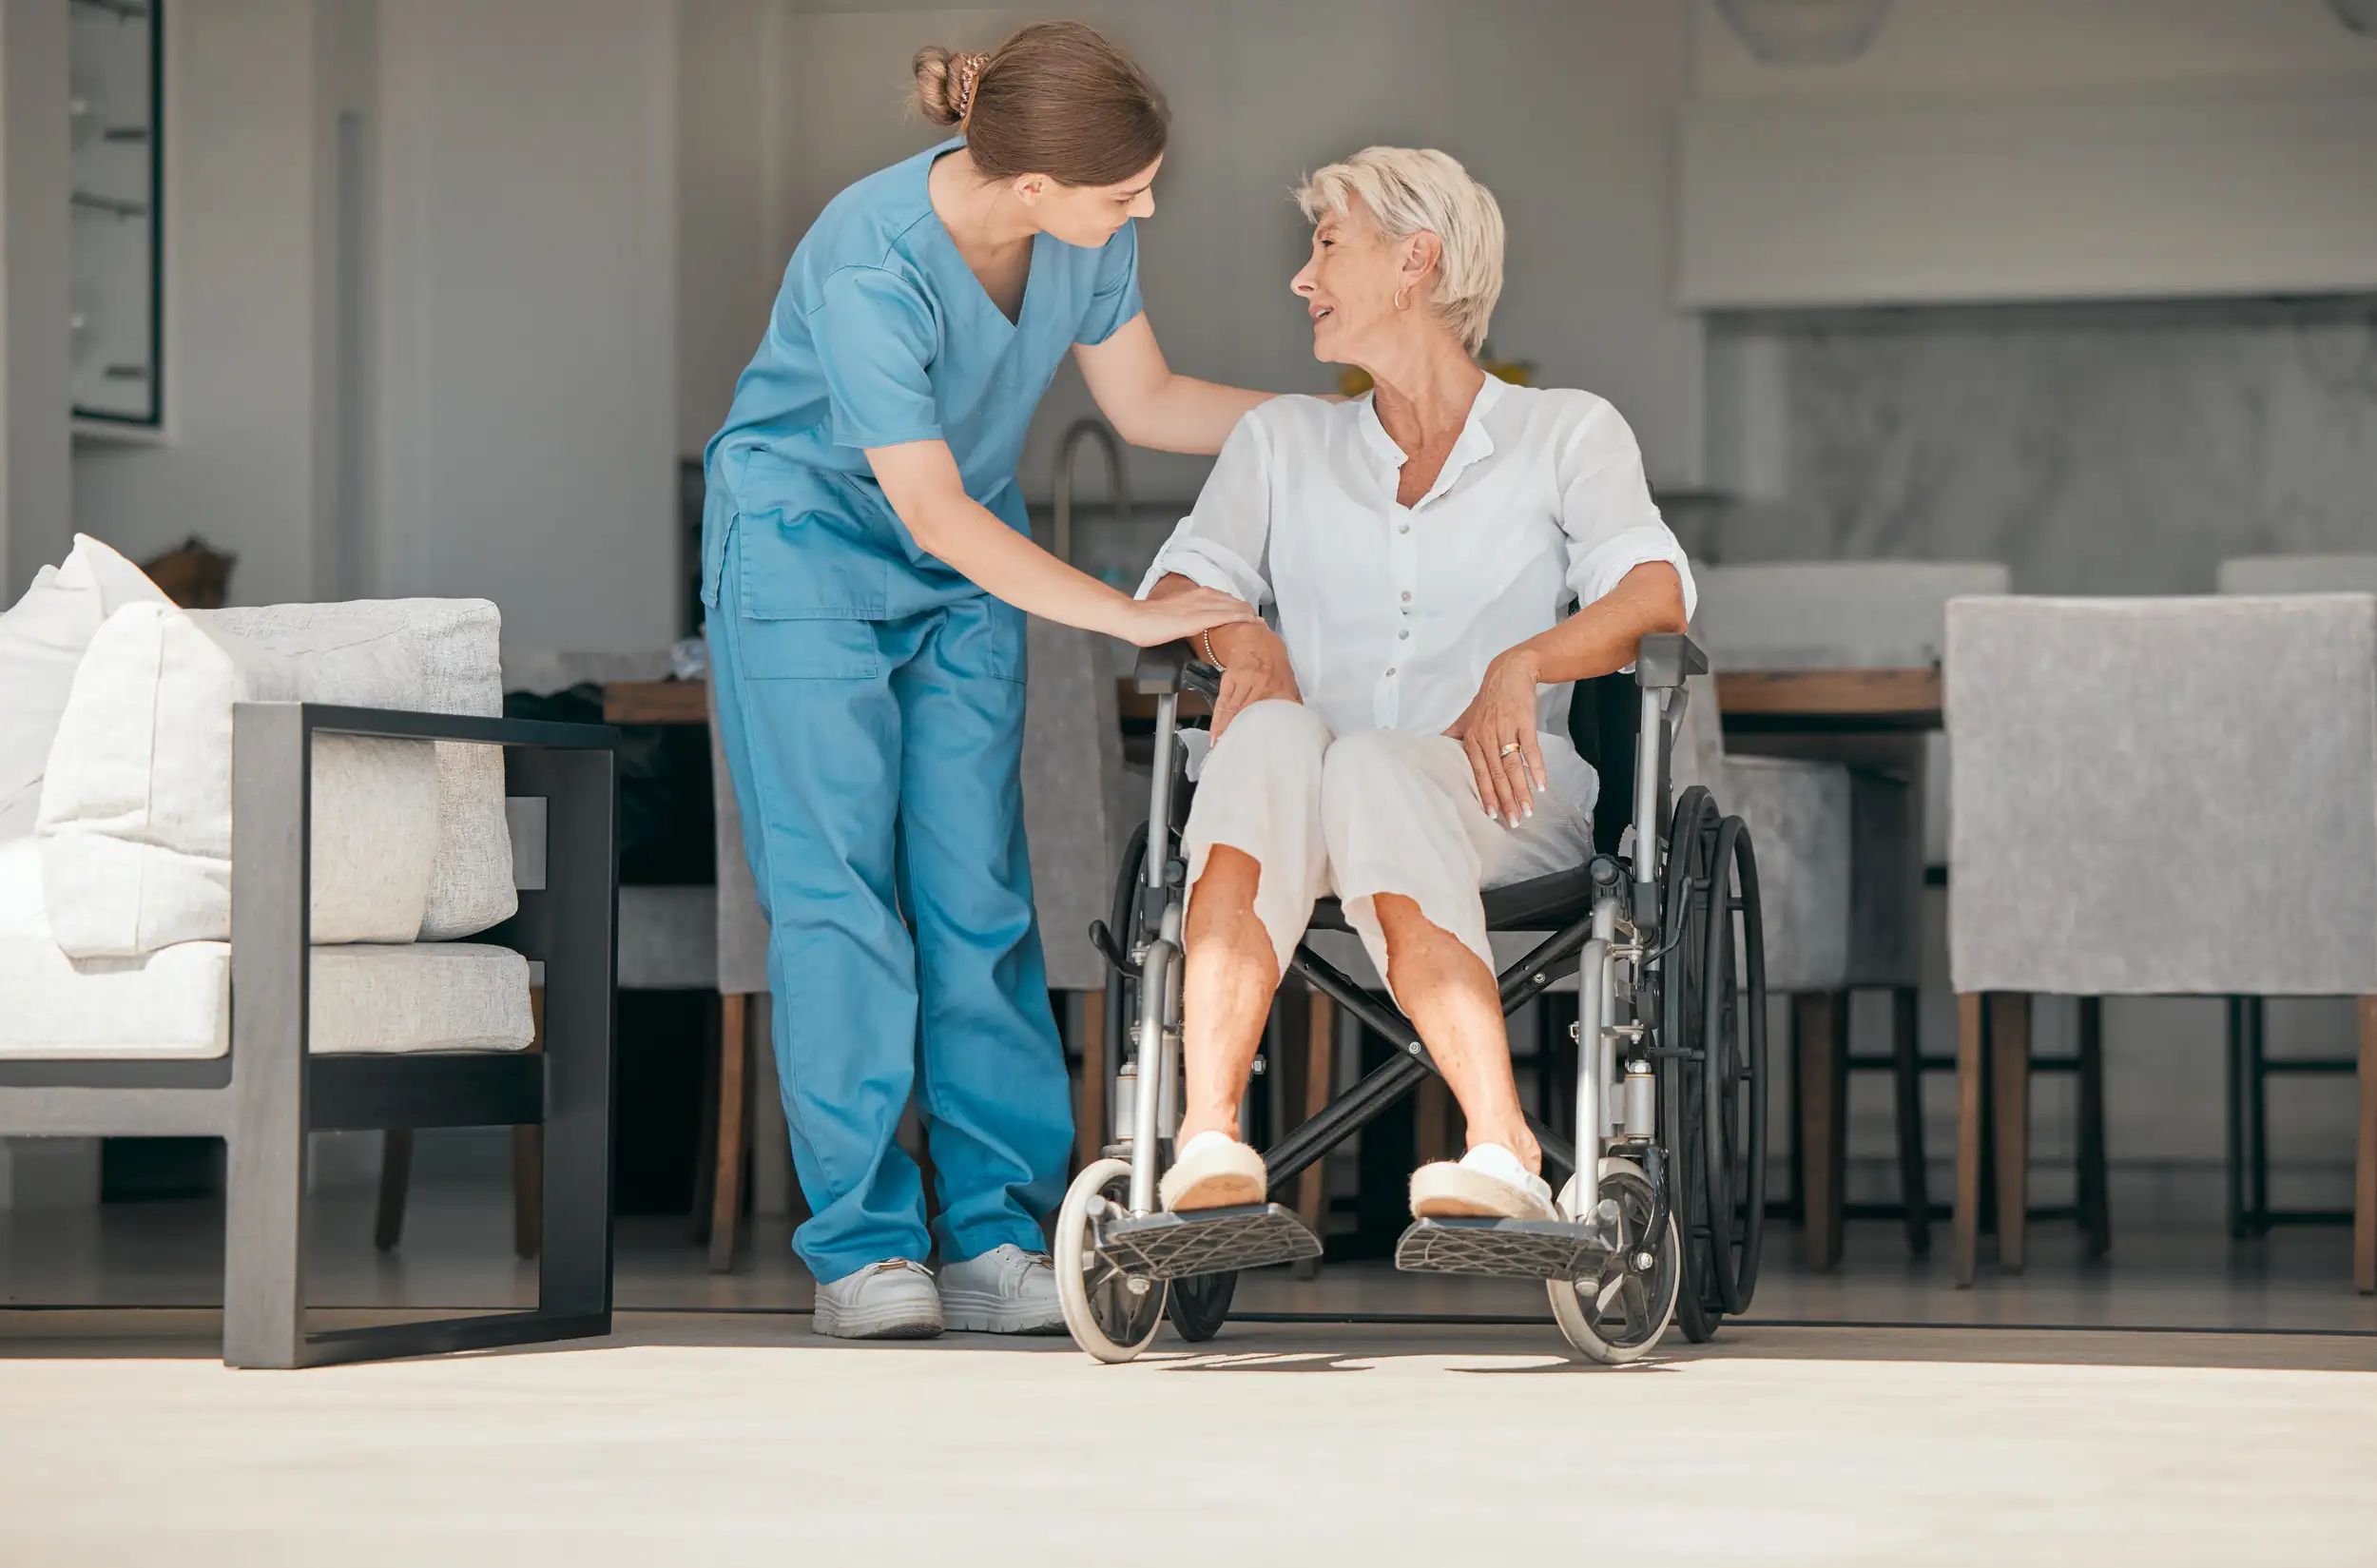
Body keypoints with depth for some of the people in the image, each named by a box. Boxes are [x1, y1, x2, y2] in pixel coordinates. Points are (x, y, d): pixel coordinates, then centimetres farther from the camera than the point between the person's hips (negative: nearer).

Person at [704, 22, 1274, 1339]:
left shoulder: (1083, 235, -12)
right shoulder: (869, 264, -30)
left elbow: (1146, 404, 4)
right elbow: (933, 509, -27)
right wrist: (1134, 616, -25)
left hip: (966, 580, 5)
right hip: (807, 556, -5)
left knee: (977, 898, -1)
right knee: (838, 894, -9)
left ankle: (996, 1240, -1)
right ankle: (862, 1251, -6)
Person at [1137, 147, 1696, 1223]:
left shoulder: (1565, 432, 16)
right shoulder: (1283, 440, 27)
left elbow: (1655, 590, -2)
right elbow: (1180, 582, 13)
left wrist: (1521, 667, -21)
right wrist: (1241, 638, -11)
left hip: (1499, 801, -2)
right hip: (1308, 802, 2)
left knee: (1371, 768, -38)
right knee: (1273, 737, -35)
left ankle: (1501, 1150, -52)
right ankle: (1208, 1141, -50)